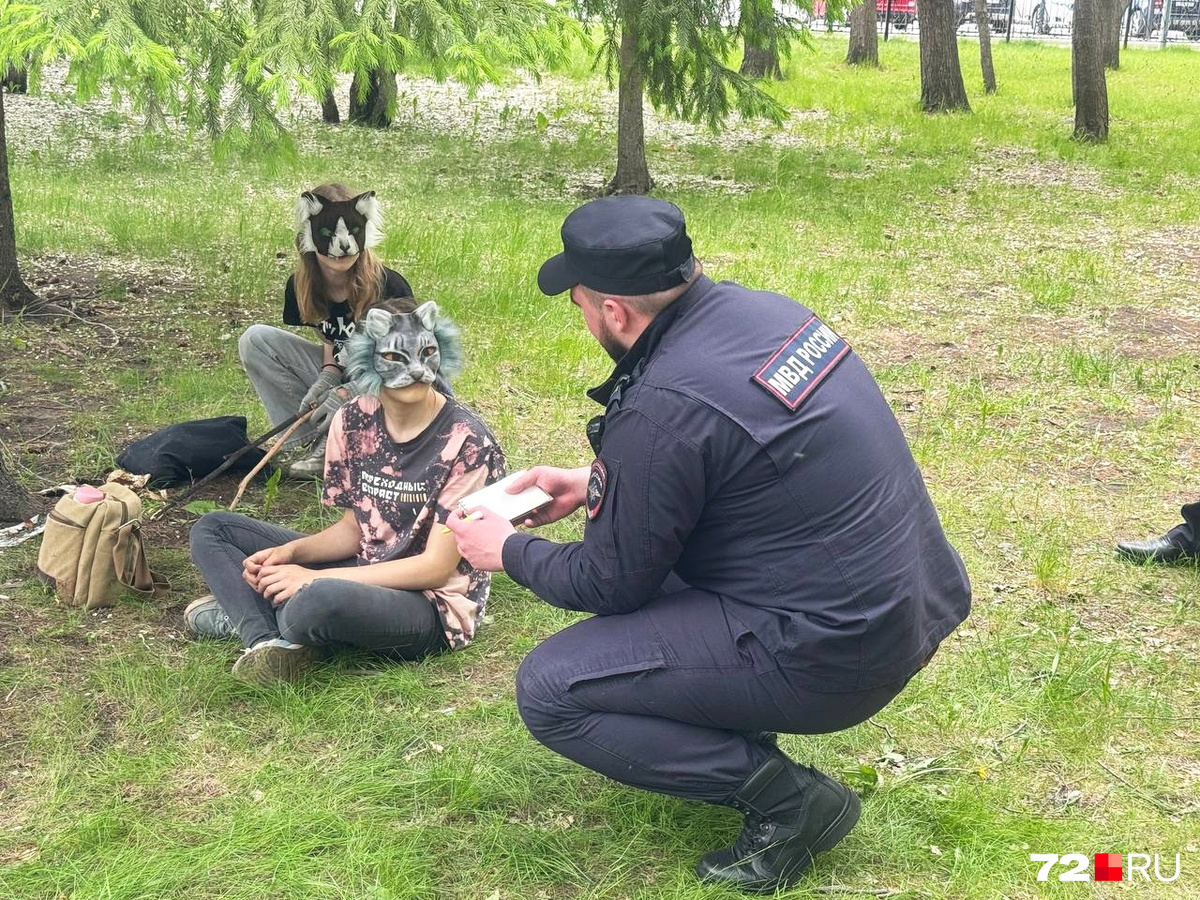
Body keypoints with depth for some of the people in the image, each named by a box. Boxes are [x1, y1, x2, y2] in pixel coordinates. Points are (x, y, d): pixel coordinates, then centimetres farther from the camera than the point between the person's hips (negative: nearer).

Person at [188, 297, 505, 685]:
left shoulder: (466, 442, -19)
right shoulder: (353, 421, 0)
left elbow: (437, 567, -20)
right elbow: (353, 529, 9)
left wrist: (313, 579, -24)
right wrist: (290, 552, -13)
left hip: (434, 605, -7)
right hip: (366, 574, 7)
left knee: (321, 600, -40)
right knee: (211, 530, 6)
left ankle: (246, 611, -4)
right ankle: (267, 641, -18)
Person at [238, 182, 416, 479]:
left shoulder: (390, 287, -23)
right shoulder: (301, 287, -8)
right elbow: (329, 338, 4)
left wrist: (348, 394, -26)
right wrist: (328, 374, -17)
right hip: (343, 375, 5)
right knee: (254, 340, -11)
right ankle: (320, 442, -15)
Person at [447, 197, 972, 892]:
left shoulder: (662, 408, -23)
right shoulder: (759, 307, 1)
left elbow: (611, 584, -9)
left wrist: (510, 552, 9)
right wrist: (594, 483, 22)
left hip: (838, 654, -9)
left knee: (549, 691, -6)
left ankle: (788, 800, -4)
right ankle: (739, 725, 20)